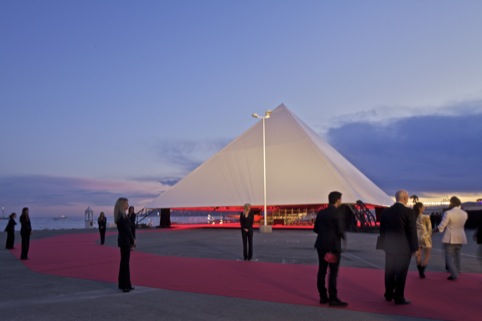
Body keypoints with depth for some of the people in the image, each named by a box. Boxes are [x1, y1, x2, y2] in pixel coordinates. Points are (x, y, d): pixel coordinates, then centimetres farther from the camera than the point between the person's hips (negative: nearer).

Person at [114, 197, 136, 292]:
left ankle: (123, 284, 23)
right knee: (125, 262, -4)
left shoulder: (121, 215, 12)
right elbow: (127, 230, -17)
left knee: (124, 262, 15)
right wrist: (133, 241, -8)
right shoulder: (122, 216, -18)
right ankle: (125, 285, 2)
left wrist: (132, 240, 8)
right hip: (125, 241, -10)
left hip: (123, 241, 10)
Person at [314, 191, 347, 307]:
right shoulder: (338, 213, -13)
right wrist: (343, 236, 4)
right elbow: (340, 231, -16)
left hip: (321, 245, 7)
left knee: (322, 271, 9)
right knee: (333, 273, -2)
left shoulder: (321, 213, 7)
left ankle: (323, 297, 15)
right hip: (333, 246, -7)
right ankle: (333, 299, -1)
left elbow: (316, 229, 10)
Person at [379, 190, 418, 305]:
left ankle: (388, 295, 24)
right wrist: (415, 248, -5)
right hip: (404, 248, -5)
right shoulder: (409, 212, -12)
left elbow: (382, 230, 8)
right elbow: (412, 231, -12)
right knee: (401, 273, 2)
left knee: (389, 272, 14)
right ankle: (399, 298, 7)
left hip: (389, 247, 5)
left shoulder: (386, 211, 3)